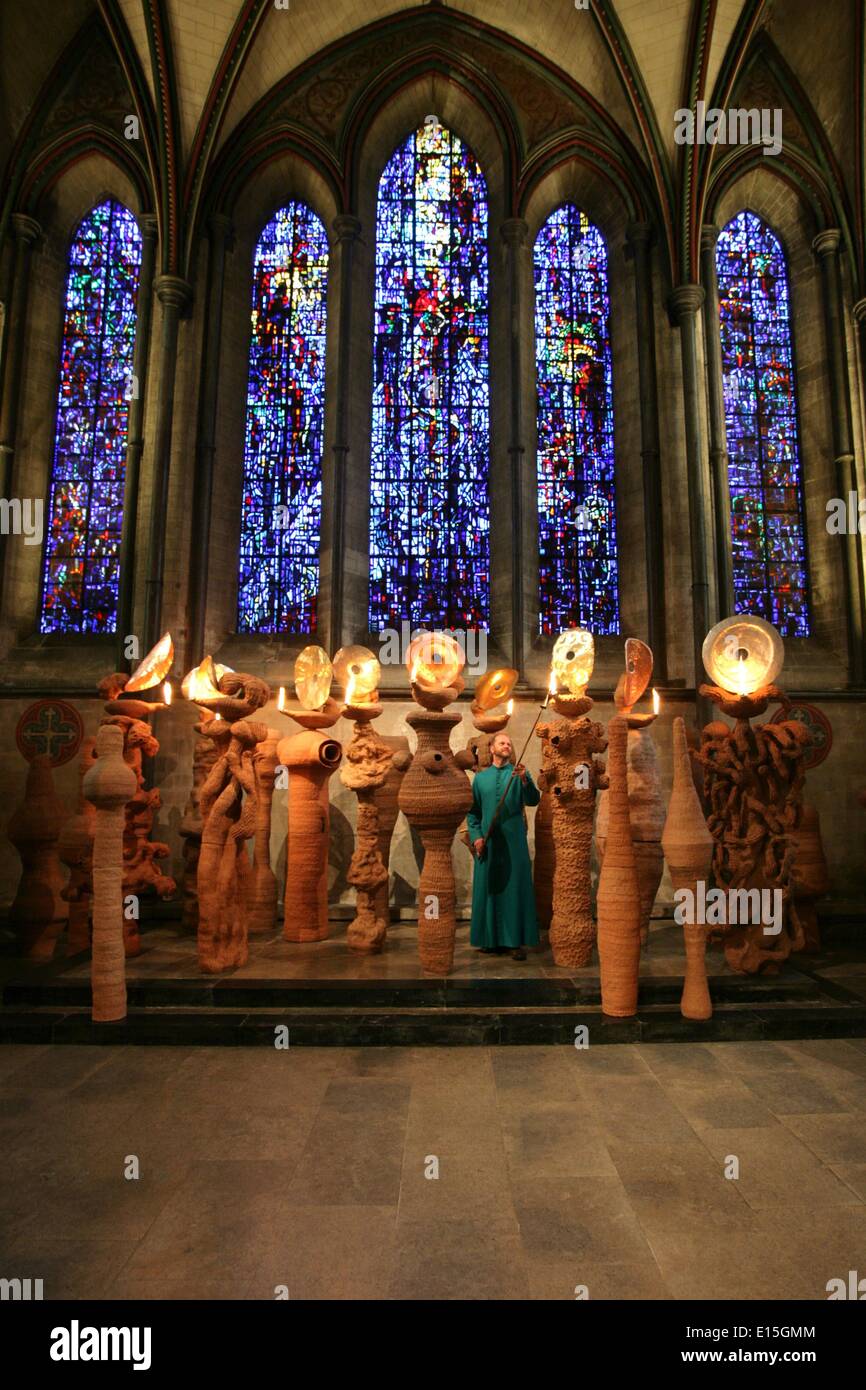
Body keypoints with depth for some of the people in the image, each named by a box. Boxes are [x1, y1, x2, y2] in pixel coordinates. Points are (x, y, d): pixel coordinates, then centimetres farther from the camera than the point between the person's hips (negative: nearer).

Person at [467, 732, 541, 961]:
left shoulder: (519, 774, 5)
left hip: (513, 841, -2)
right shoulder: (481, 777, 10)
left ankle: (517, 941, 4)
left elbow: (533, 800, -10)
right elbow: (473, 811, 12)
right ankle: (491, 938, 16)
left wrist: (525, 781, -28)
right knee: (488, 888, 6)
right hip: (487, 841, 2)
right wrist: (475, 836, -2)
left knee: (515, 887, -1)